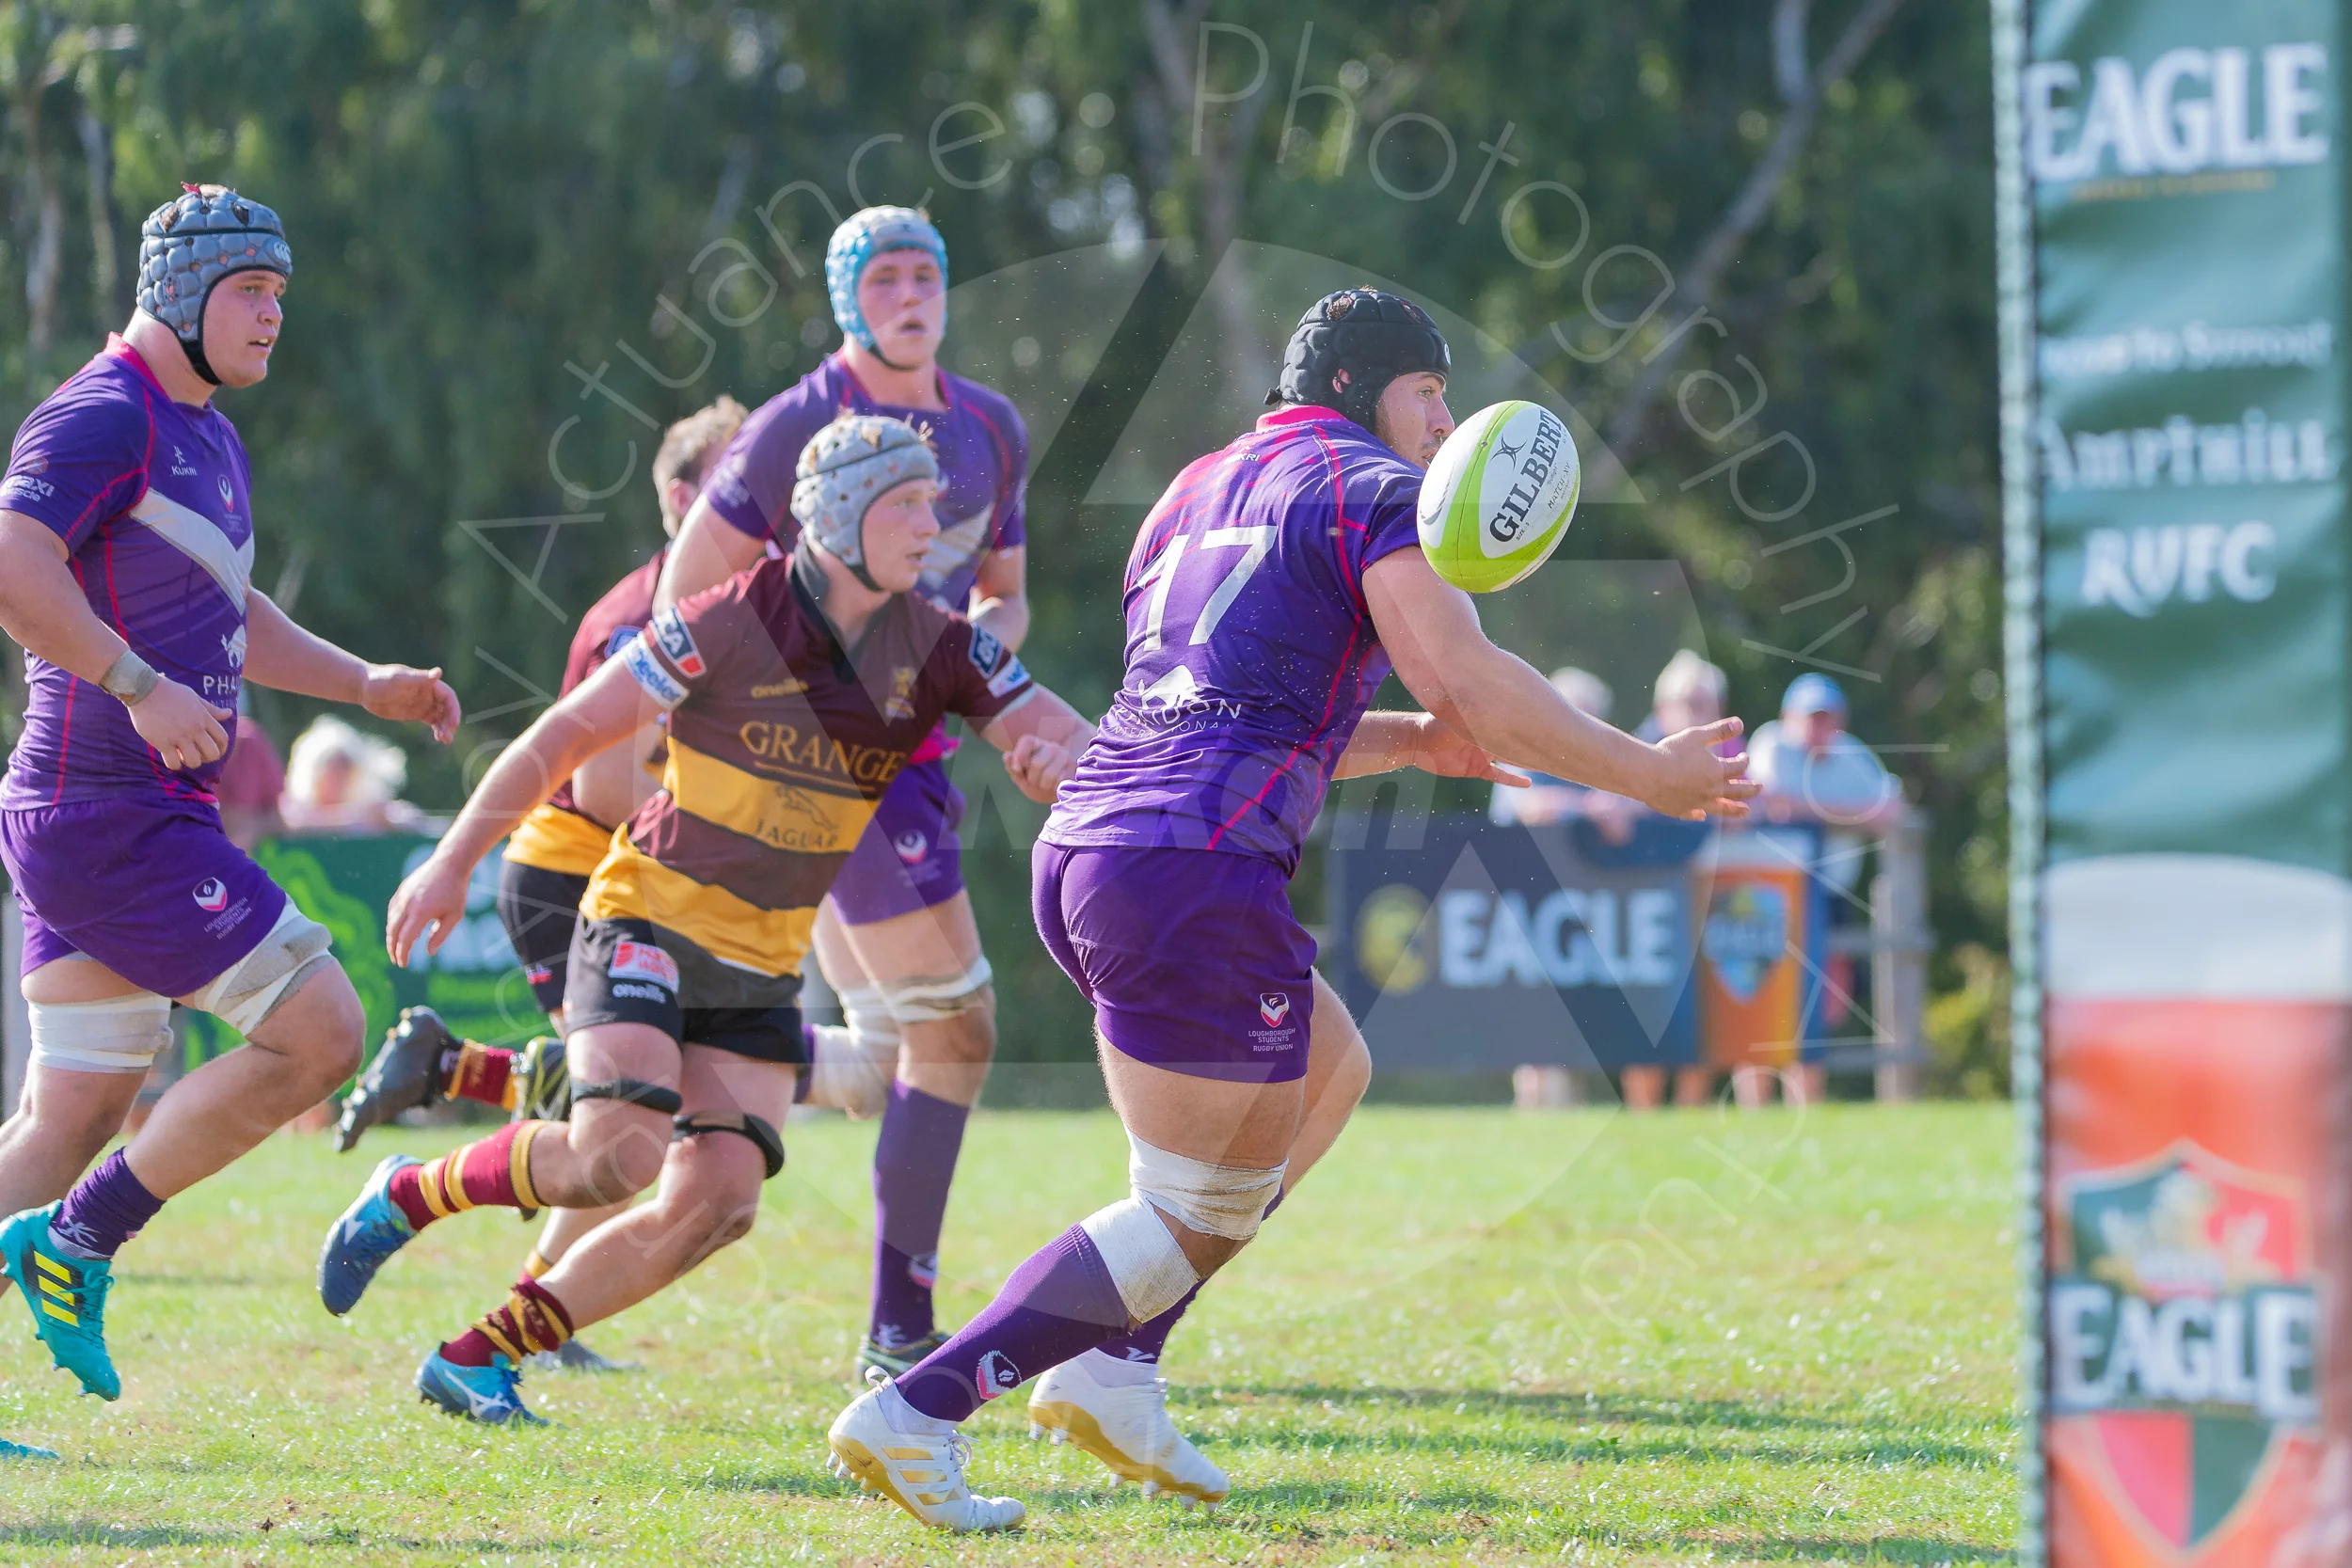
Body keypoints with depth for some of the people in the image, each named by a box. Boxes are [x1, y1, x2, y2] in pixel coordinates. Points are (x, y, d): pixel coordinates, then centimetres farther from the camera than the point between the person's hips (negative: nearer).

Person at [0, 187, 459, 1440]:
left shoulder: (207, 437, 21)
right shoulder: (103, 418, -12)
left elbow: (233, 621, 34)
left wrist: (364, 684, 23)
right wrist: (143, 687, -29)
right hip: (110, 811, -10)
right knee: (317, 1033, -11)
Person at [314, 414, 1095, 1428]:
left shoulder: (937, 649, -3)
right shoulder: (730, 622, -16)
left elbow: (1081, 748, -6)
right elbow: (567, 736, -10)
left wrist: (1055, 756, -31)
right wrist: (454, 862, -12)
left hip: (763, 964, 5)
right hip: (647, 919, -5)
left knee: (718, 1200, -10)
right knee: (616, 1157, -24)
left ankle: (476, 1360, 2)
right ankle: (406, 1195, 4)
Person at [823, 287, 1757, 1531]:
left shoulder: (1201, 488, 26)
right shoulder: (1371, 486, 0)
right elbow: (1468, 679, -11)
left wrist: (1411, 741, 28)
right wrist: (1646, 775, -3)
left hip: (1080, 851, 9)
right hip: (1199, 878, -9)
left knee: (1328, 1074, 26)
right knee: (1202, 1214, 0)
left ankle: (1110, 1369, 15)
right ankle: (912, 1415, -8)